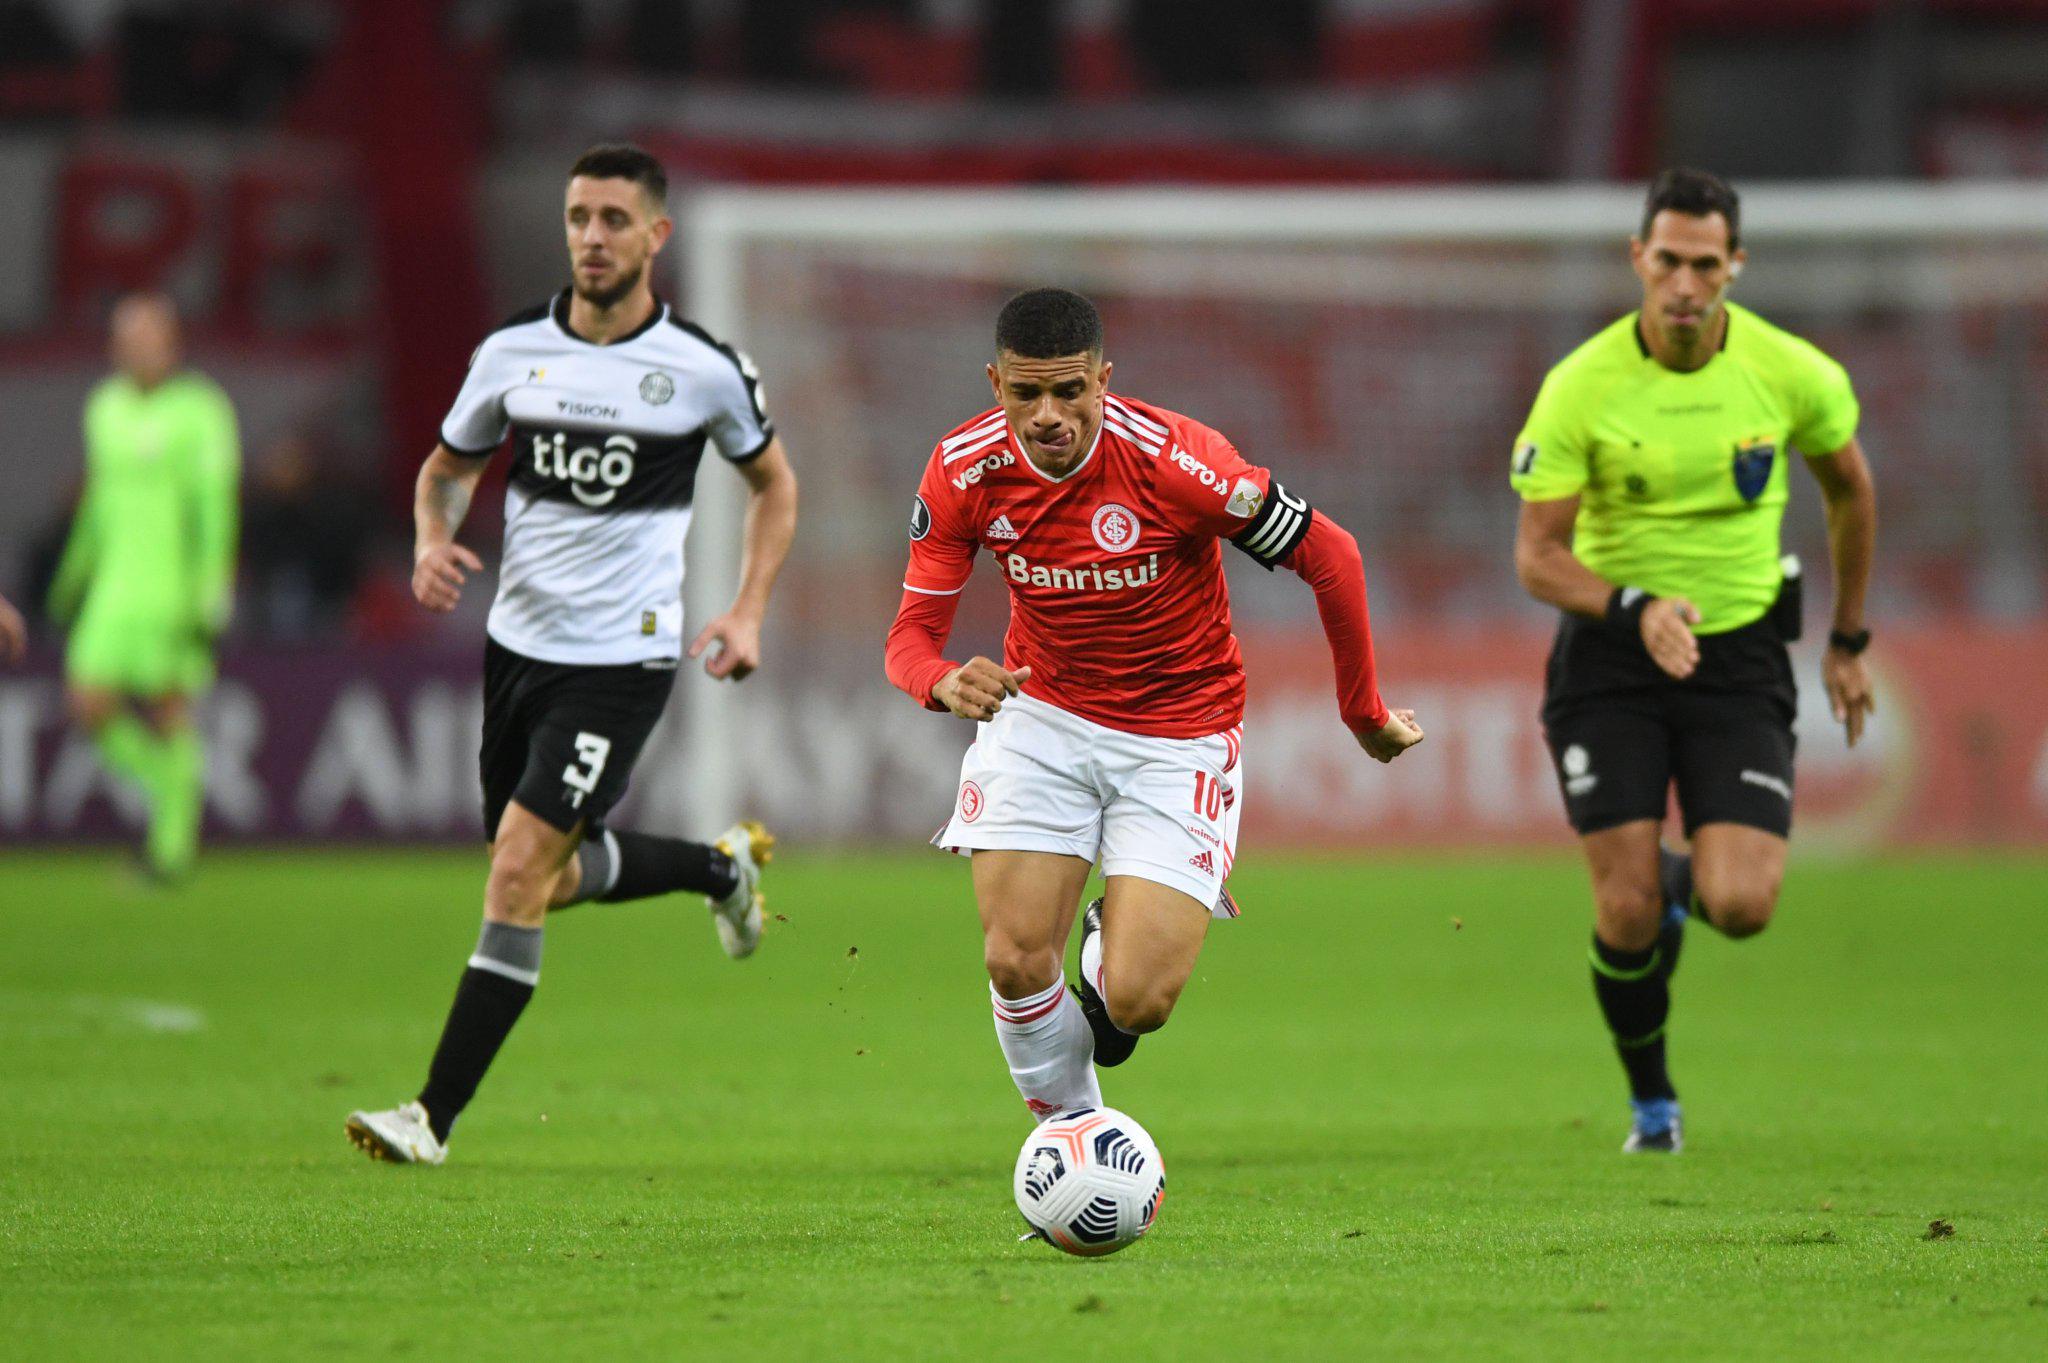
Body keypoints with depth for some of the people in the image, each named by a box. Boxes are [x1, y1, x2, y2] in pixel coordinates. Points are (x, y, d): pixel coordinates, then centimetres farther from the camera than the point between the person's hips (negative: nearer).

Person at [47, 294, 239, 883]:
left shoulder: (201, 410, -9)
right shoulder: (107, 406, 11)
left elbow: (216, 508, -11)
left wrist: (210, 599, -16)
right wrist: (74, 575, 21)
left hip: (176, 586, -6)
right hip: (115, 587, 6)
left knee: (168, 708, -1)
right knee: (90, 707, -4)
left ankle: (174, 836, 12)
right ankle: (174, 785, 18)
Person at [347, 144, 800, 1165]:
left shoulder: (703, 369, -7)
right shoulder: (513, 352, 0)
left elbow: (772, 483, 11)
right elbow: (448, 467, 15)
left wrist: (747, 612, -1)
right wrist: (433, 539, -7)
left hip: (621, 658, -5)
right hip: (518, 641, 5)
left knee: (519, 874, -14)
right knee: (548, 877, 16)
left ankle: (434, 1116, -11)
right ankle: (722, 866, 44)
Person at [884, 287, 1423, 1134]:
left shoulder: (1174, 460, -25)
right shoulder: (964, 471, -14)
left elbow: (1329, 556, -15)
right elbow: (913, 633, -10)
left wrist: (1364, 713, -5)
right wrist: (946, 682, -35)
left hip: (1180, 732, -3)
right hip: (1042, 717, 3)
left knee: (1136, 1002, -14)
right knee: (1016, 963, -13)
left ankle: (1116, 937, 25)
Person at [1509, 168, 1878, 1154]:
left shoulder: (1794, 376, -8)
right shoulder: (1580, 388, -13)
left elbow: (1849, 490, 12)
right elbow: (1537, 555, -11)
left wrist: (1848, 642, 18)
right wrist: (1638, 610, -28)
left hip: (1739, 655, 1)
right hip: (1610, 659, -1)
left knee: (1742, 909, -15)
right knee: (1626, 916, -8)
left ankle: (1688, 881, 25)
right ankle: (1650, 1098, 22)